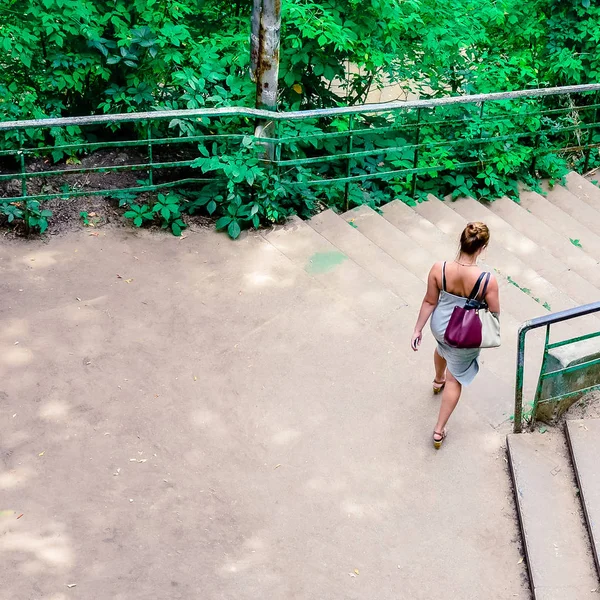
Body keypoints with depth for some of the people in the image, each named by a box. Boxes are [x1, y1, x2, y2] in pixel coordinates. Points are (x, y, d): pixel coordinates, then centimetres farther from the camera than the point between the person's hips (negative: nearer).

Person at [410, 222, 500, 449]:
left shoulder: (438, 269, -26)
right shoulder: (487, 279, -33)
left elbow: (429, 302, -11)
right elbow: (494, 313, -17)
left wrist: (418, 329, 3)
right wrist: (493, 299, 7)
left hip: (440, 326, 3)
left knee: (443, 348, 40)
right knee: (456, 379, 22)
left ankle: (438, 381, 72)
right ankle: (439, 431, 30)